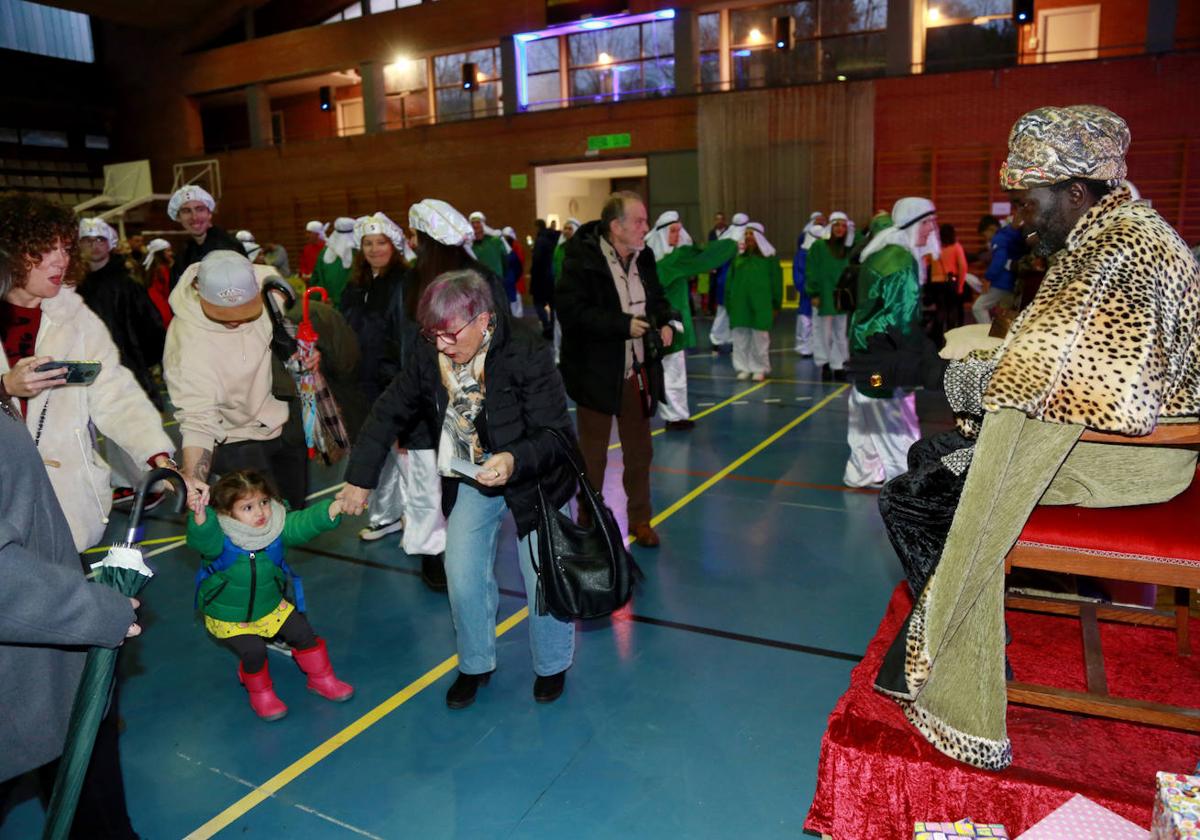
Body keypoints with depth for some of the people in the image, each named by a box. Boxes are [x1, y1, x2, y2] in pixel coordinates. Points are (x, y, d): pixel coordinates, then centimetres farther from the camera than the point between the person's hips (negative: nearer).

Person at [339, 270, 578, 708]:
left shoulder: (526, 354, -28)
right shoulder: (428, 356, -13)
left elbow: (556, 434, -26)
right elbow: (388, 415, 0)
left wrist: (515, 460, -45)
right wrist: (359, 478, -1)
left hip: (534, 480, -3)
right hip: (469, 482, 4)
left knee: (543, 580, 5)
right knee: (463, 579, 1)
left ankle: (552, 667, 31)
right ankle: (475, 666, 27)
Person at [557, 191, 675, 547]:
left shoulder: (644, 258, 4)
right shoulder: (582, 261, -16)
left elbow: (658, 298, 17)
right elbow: (572, 311, -24)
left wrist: (665, 322, -4)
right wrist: (624, 324, -25)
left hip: (638, 374, 6)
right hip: (596, 375, -6)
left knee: (639, 452, 15)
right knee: (592, 455, 9)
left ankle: (640, 519, 31)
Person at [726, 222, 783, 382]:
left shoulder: (769, 257, 1)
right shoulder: (738, 256, 9)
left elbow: (776, 281, 2)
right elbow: (730, 280, 13)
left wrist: (776, 304, -2)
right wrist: (728, 301, 9)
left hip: (760, 304, -3)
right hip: (740, 303, 3)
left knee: (760, 337, 0)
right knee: (741, 337, 3)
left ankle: (760, 368, 9)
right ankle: (744, 367, 12)